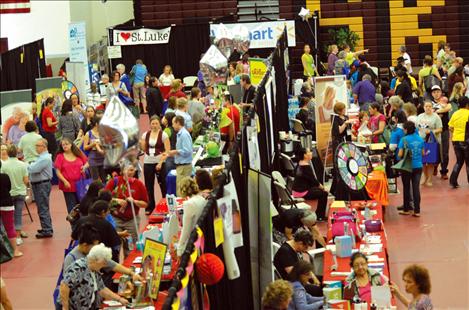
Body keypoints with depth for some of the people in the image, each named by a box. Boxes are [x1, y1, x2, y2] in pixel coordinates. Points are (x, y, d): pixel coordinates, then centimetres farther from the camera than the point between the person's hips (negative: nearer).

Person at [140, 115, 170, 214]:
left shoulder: (163, 135, -5)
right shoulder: (146, 135, 8)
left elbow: (167, 151, -8)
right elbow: (144, 149, 12)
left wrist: (160, 162, -16)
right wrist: (140, 142, -7)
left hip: (159, 163, -4)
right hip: (148, 162, 4)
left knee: (163, 184, 2)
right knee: (149, 185, 5)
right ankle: (150, 207, 13)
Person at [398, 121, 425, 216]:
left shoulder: (404, 140, -13)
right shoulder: (420, 139, 2)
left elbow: (400, 154, -14)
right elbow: (423, 153, 9)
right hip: (418, 166, 3)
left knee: (406, 188, 10)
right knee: (416, 188, 5)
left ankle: (406, 209, 17)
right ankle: (417, 210, 3)